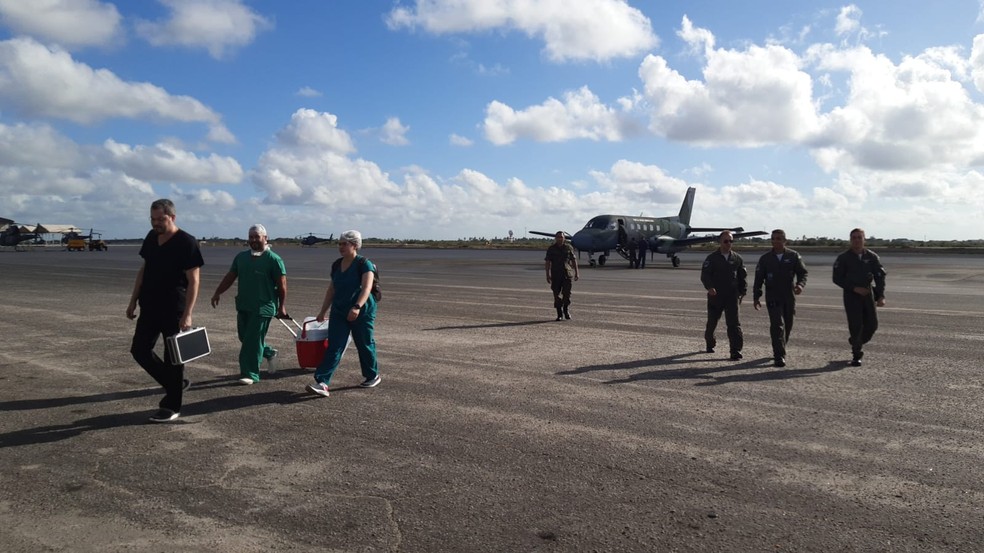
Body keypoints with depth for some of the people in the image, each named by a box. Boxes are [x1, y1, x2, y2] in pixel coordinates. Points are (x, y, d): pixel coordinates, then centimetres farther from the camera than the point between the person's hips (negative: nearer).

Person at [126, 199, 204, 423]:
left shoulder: (187, 243, -14)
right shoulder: (151, 237, 8)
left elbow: (193, 281, -16)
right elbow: (143, 270, 17)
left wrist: (187, 314, -23)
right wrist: (133, 301, 14)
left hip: (174, 311, -7)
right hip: (150, 307, 7)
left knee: (172, 358, 0)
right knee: (139, 350, 8)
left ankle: (172, 407, 13)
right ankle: (176, 383, 25)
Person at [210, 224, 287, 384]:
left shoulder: (273, 259, -7)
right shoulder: (241, 257, 12)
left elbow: (282, 285, -7)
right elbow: (230, 277, 15)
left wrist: (282, 306, -8)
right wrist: (217, 293, 7)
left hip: (263, 308, -7)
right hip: (243, 306, 7)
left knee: (252, 341, -6)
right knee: (244, 337, 13)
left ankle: (250, 374, 2)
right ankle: (269, 353, 36)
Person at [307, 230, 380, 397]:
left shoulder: (364, 264, -12)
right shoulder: (336, 265, 9)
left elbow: (366, 287, -25)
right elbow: (331, 290, 17)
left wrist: (357, 307, -38)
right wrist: (323, 311, 17)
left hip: (361, 312, -5)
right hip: (339, 312, 5)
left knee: (364, 345, 9)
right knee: (333, 347, -4)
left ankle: (373, 376, 30)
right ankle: (322, 383, -10)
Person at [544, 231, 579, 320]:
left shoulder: (569, 247, 7)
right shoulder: (551, 249, 5)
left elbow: (574, 261, 10)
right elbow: (547, 262, 3)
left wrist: (576, 273, 6)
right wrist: (548, 275, -5)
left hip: (568, 274, 0)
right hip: (556, 275, 0)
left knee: (567, 293, -5)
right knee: (557, 295, 0)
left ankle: (566, 310, 20)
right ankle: (559, 315, 9)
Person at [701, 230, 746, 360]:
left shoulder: (737, 259, 7)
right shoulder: (712, 258, -1)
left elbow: (743, 276, 15)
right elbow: (704, 275, -11)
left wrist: (742, 291, 8)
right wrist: (709, 287, -28)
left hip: (732, 296, 1)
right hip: (715, 295, 0)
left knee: (734, 323, -9)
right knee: (712, 321, 13)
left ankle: (736, 351, -11)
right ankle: (710, 343, 38)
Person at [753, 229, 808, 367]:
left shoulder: (794, 256, 3)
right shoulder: (765, 259, 2)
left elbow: (803, 272, 0)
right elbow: (758, 279, 4)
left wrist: (800, 284, -21)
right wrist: (756, 297, -1)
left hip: (789, 297, 2)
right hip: (773, 298, -2)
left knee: (787, 326, 12)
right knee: (777, 325, -12)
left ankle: (778, 350, 32)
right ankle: (779, 356, -12)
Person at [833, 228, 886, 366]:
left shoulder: (872, 257, 6)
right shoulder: (843, 258, -1)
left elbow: (880, 276, 4)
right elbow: (837, 278, -4)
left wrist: (881, 296, -8)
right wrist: (854, 288, -15)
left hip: (868, 294, 3)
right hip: (851, 295, -3)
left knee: (872, 325, 3)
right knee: (856, 326, -7)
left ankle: (856, 342, 31)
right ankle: (856, 356, 5)